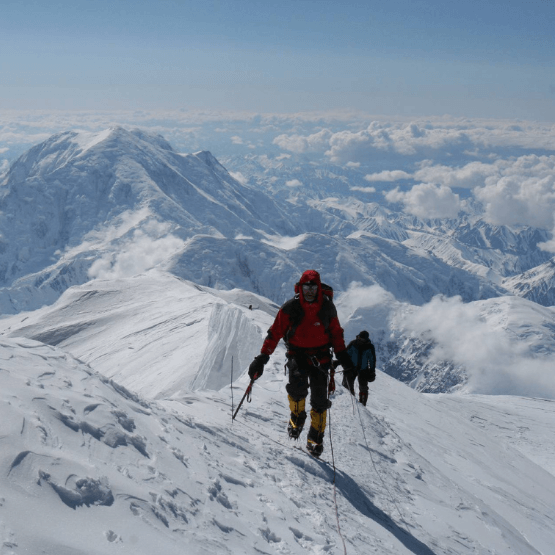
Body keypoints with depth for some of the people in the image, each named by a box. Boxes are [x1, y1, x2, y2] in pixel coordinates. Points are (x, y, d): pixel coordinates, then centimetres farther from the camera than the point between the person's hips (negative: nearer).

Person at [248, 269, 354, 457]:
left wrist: (342, 354, 3)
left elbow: (336, 332, 9)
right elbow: (275, 332, -8)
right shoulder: (291, 307, -12)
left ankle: (316, 437, 13)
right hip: (297, 352, -1)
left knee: (319, 397, -4)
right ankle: (297, 416, 3)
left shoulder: (327, 307, -6)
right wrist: (262, 357, -12)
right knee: (297, 382, -27)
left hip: (320, 354, 1)